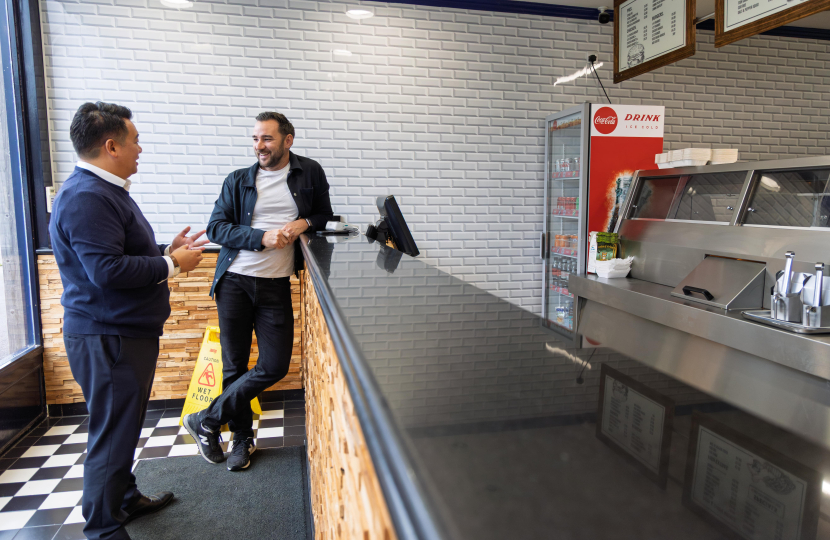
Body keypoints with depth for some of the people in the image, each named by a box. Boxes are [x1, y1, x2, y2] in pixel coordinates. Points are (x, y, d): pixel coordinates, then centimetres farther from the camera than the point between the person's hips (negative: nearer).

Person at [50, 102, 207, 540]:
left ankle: (126, 499, 37)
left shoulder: (105, 190, 16)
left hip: (125, 331, 11)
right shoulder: (86, 197, -20)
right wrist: (171, 265, -17)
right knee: (112, 434, 0)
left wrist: (166, 251, 10)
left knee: (124, 425, 21)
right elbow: (108, 270, -27)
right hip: (107, 337, -11)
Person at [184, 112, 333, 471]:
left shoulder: (311, 173, 7)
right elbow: (216, 227, 0)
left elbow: (325, 215, 16)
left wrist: (304, 223, -7)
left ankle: (206, 421, 17)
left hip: (276, 284, 0)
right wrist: (262, 237, -15)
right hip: (234, 281, 0)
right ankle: (243, 439, 26)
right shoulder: (238, 181, 5)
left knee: (274, 367, -3)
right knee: (234, 365, 6)